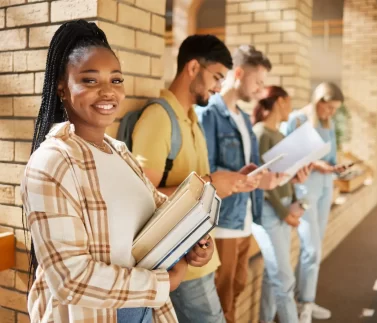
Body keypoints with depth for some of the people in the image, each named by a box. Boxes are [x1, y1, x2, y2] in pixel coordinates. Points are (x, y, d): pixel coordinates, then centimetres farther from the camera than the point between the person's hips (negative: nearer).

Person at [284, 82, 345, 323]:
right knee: (312, 249, -8)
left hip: (325, 188, 7)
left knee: (314, 248, 11)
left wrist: (335, 167, -4)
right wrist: (313, 164, -22)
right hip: (304, 189, -7)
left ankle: (306, 300, 23)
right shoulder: (297, 121, -9)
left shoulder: (330, 125, 12)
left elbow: (332, 155, 17)